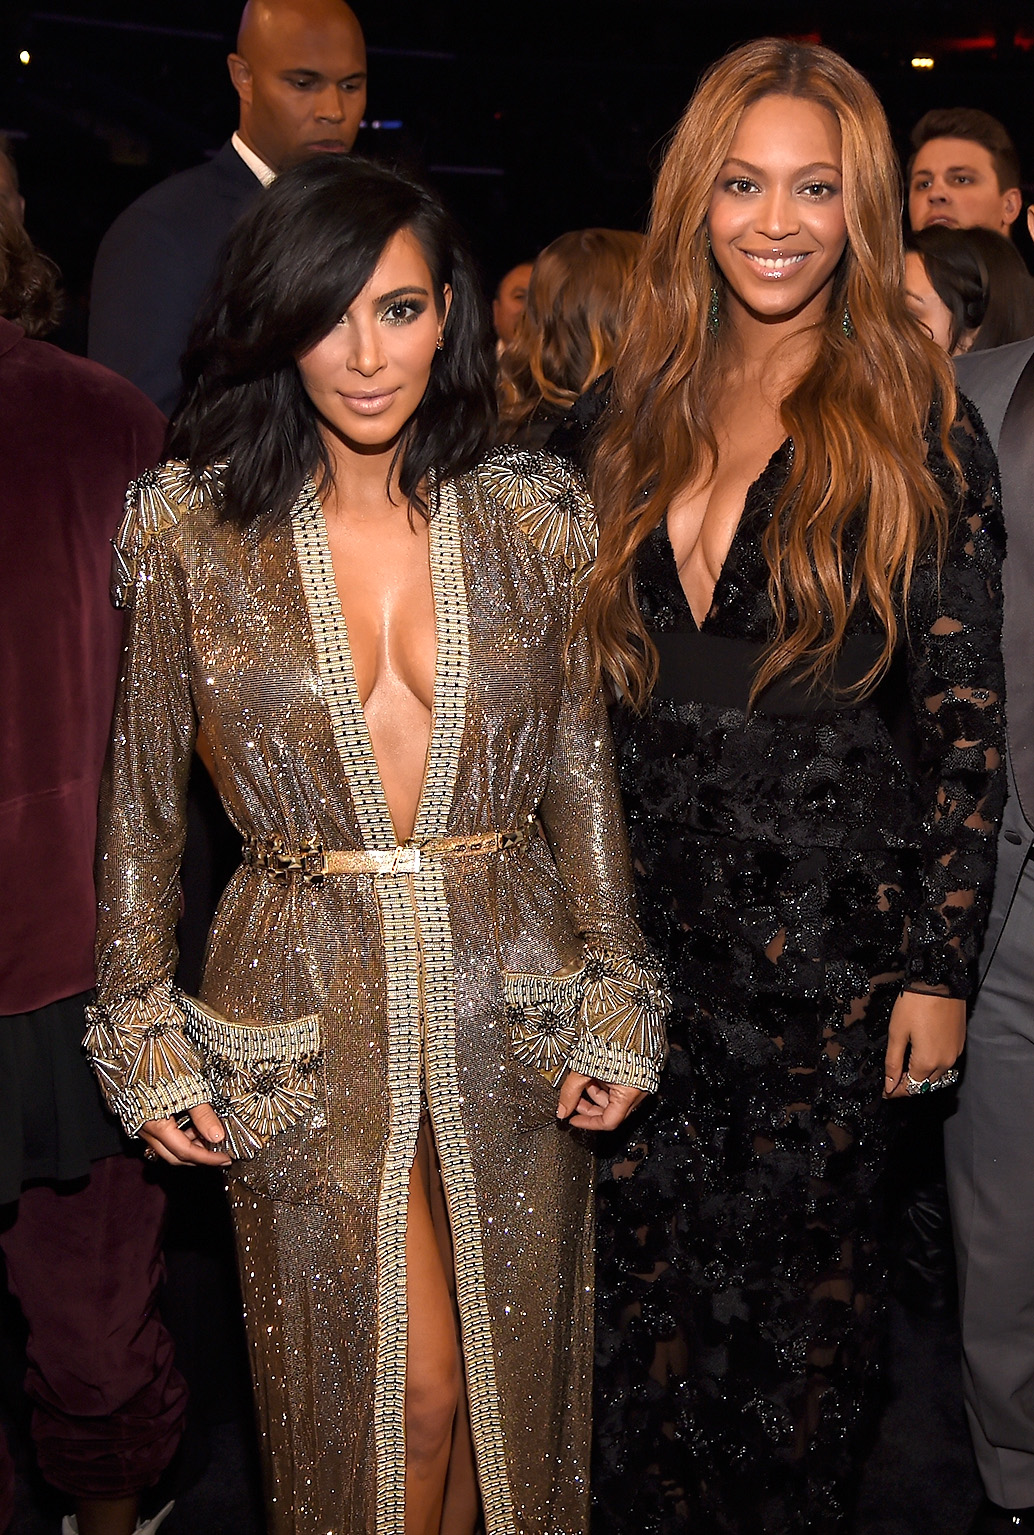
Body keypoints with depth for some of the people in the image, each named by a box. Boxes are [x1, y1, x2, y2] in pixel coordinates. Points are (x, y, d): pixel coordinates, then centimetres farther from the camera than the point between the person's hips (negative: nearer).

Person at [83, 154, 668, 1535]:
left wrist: (616, 1004, 2)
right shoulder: (187, 527, -6)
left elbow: (581, 766, 5)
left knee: (510, 1367, 16)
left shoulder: (535, 517, -1)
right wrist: (145, 1033, 0)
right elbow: (138, 794, 1)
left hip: (510, 993, 2)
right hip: (305, 1005, -2)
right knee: (398, 1386, 6)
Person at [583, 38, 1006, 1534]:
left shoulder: (914, 424, -6)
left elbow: (966, 718, -6)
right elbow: (613, 678, 11)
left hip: (834, 925, -3)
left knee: (798, 1260, 12)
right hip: (654, 913, 4)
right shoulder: (648, 412, 6)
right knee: (645, 1254, 11)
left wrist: (938, 965, -9)